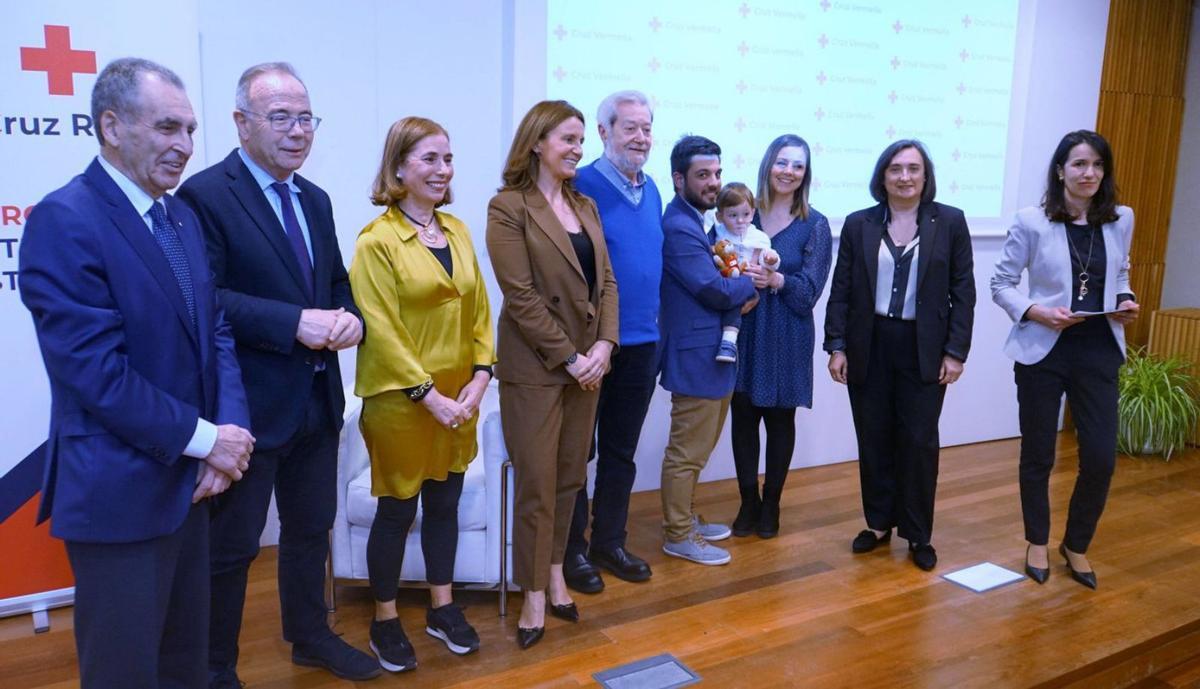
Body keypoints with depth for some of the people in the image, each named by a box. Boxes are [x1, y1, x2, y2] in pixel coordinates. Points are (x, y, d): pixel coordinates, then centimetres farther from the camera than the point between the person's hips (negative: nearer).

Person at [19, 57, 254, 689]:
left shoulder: (181, 216, 9)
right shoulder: (63, 221, -16)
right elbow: (95, 370, -22)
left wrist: (228, 430, -7)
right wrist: (203, 438, -16)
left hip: (188, 476, 7)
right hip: (119, 492, -7)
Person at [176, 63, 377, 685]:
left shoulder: (315, 199, 12)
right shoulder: (206, 195, -13)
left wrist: (348, 317, -6)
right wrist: (294, 323, -27)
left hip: (317, 400, 8)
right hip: (250, 405, -7)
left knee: (310, 529, 22)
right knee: (231, 546, 7)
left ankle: (310, 636, 42)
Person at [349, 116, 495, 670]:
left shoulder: (457, 231, 7)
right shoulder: (377, 240, -11)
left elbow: (479, 310, 8)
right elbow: (382, 330, -15)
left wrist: (480, 376, -3)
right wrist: (428, 395, -17)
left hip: (458, 400, 6)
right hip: (399, 401, -5)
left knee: (445, 503, 16)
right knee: (397, 511, 8)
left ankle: (442, 608, 33)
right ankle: (385, 621, 27)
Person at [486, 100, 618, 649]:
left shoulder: (585, 206, 12)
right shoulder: (508, 207, -8)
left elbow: (605, 280, 9)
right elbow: (521, 296, -14)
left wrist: (603, 345, -5)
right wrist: (569, 357, -15)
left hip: (587, 363, 6)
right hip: (535, 367, -6)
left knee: (570, 478, 13)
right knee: (537, 485, 2)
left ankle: (555, 574, 29)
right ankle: (534, 597, 15)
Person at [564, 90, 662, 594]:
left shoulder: (651, 190, 10)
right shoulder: (582, 187, -11)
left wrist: (653, 324, 13)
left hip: (641, 342, 7)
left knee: (621, 452, 15)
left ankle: (609, 542, 28)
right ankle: (573, 550, 19)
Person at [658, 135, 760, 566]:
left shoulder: (693, 222, 13)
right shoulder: (678, 227, -20)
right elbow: (714, 290, -22)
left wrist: (739, 285, -3)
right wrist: (750, 283, -4)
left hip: (711, 355, 11)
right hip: (696, 357, -10)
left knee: (695, 447, 20)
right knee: (688, 451, 1)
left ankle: (683, 519, 33)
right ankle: (678, 536, 14)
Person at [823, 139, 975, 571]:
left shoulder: (950, 222, 0)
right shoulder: (859, 224, 3)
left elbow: (963, 292, 0)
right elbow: (841, 290, 3)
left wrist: (956, 351, -6)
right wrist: (837, 346, -3)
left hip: (924, 349, -1)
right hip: (869, 347, 1)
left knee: (919, 440, 2)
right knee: (874, 439, 8)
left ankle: (918, 534, 16)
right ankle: (879, 522, 24)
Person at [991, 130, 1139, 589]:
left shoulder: (1121, 220, 5)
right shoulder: (1032, 222, -7)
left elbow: (1119, 276, 17)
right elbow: (1001, 284, -3)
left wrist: (1125, 304, -4)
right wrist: (1037, 312, -18)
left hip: (1098, 352, 3)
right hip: (1043, 351, -3)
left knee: (1101, 459, 1)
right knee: (1038, 456, 10)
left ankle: (1077, 545, 26)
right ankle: (1037, 543, 31)